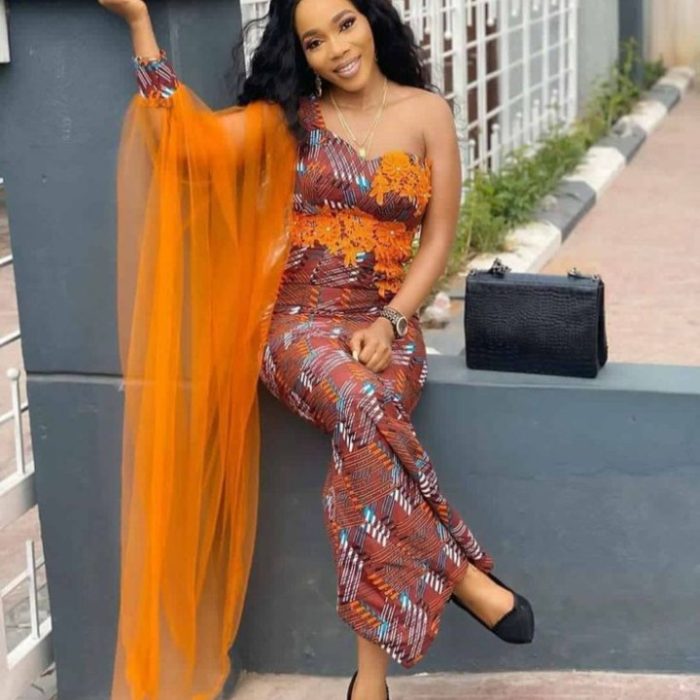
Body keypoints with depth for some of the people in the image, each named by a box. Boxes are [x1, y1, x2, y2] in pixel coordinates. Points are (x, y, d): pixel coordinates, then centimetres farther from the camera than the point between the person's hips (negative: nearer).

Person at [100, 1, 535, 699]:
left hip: (385, 323, 0)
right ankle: (459, 574, -20)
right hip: (297, 320, 0)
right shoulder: (288, 117, 7)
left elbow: (438, 237, 5)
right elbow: (184, 139, -5)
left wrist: (390, 322, -9)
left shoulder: (426, 113, 6)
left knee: (360, 460, -31)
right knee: (358, 405, -36)